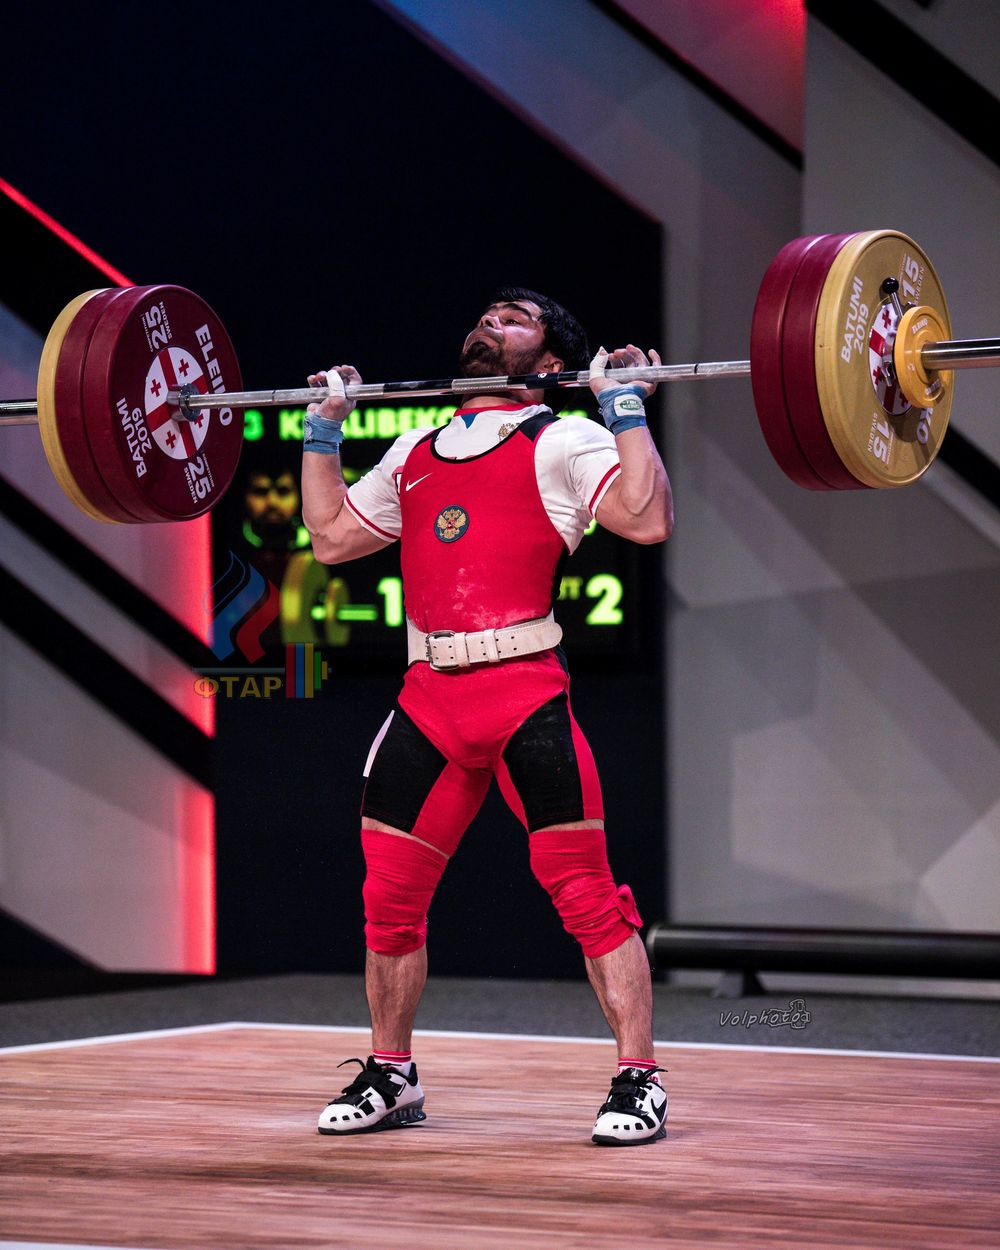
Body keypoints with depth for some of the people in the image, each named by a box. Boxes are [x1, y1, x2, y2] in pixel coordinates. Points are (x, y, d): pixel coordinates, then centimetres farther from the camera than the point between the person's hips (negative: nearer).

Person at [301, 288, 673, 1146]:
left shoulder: (562, 442, 3)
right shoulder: (418, 451, 21)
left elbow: (647, 519, -11)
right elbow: (332, 535, 28)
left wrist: (627, 407, -9)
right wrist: (324, 429, 29)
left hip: (525, 695, -6)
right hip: (429, 697, 6)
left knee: (586, 894, -7)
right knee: (389, 895, 9)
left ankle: (640, 1082, -2)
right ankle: (391, 1077, 23)